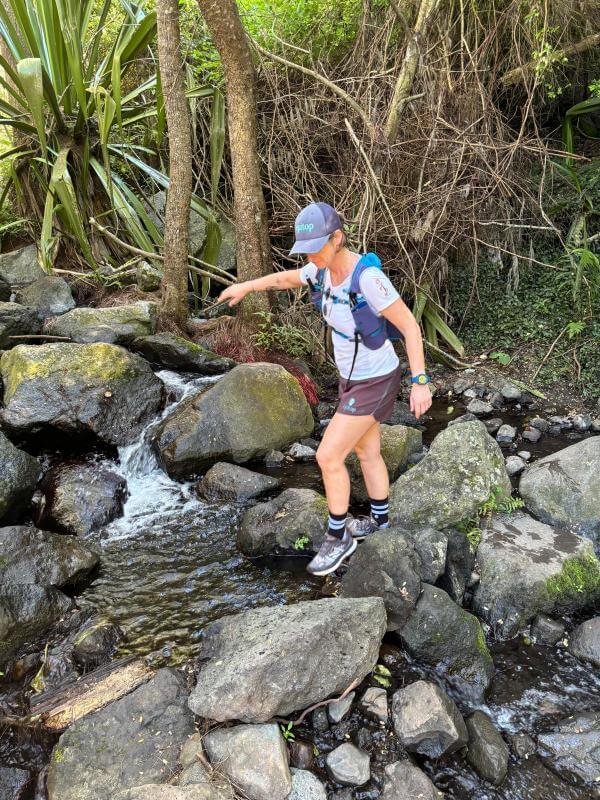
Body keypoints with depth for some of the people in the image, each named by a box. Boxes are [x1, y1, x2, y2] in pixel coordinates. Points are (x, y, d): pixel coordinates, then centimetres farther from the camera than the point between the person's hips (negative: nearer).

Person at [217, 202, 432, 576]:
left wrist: (421, 383, -23)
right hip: (355, 376, 9)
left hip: (374, 382, -9)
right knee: (368, 452, 22)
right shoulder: (326, 268, -5)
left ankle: (337, 537, 15)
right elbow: (289, 278, 17)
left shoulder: (369, 278, -31)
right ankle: (380, 522, 42)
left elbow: (410, 326, -25)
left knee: (328, 457, -6)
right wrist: (246, 286, 25)